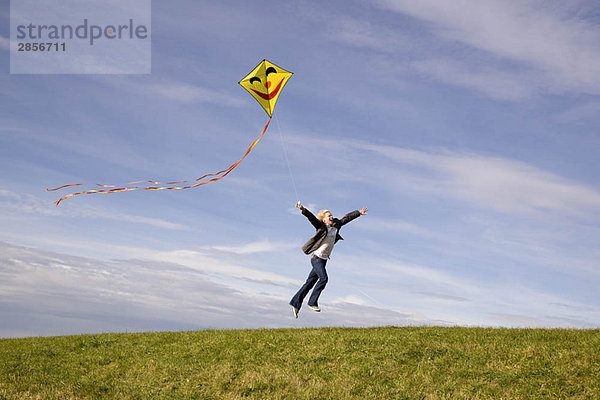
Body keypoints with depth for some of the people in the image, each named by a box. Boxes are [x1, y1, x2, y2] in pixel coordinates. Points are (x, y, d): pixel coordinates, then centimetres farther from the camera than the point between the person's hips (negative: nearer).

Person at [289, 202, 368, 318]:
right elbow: (312, 218, -23)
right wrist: (303, 210, -41)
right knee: (323, 278, -20)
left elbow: (346, 218, 19)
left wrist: (359, 212, 25)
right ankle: (312, 302, -12)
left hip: (323, 260, 7)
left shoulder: (335, 226, 10)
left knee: (310, 282, 6)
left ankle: (295, 303, 11)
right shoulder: (321, 227, -8)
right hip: (316, 257, -7)